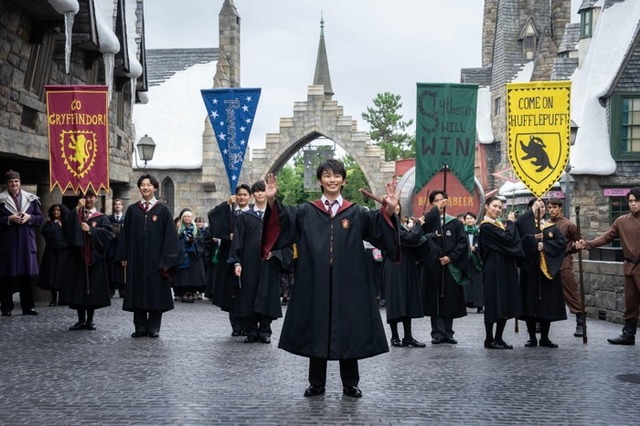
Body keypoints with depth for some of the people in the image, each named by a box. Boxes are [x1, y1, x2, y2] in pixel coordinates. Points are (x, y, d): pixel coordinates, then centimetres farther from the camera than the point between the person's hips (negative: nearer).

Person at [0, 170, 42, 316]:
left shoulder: (31, 199, 9)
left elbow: (40, 218, 9)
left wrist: (29, 217, -9)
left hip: (26, 242, 2)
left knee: (27, 275, 5)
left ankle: (28, 306, 12)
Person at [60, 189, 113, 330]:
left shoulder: (101, 218, 7)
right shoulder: (76, 215, 12)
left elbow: (108, 232, -9)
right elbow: (65, 225, -9)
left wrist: (90, 230, -15)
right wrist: (77, 209, -13)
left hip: (95, 258, -1)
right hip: (78, 257, 1)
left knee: (93, 289, 1)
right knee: (78, 288, 1)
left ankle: (90, 320, 10)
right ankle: (81, 320, 10)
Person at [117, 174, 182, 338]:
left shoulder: (163, 210, 0)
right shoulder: (132, 210, 7)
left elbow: (170, 236, -3)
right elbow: (125, 234, 9)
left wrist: (166, 260, -8)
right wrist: (124, 256, 3)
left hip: (155, 259, -2)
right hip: (136, 258, 2)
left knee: (156, 292, 2)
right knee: (138, 292, 5)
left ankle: (154, 327, 11)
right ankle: (140, 327, 13)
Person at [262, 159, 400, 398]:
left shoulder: (356, 213, 6)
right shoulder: (306, 212, 6)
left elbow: (378, 224, -10)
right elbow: (283, 219, -8)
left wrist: (389, 210, -30)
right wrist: (272, 201, -27)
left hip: (347, 283, 0)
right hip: (316, 282, 0)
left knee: (348, 331, 5)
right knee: (316, 331, 6)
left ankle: (350, 384, 18)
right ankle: (316, 384, 18)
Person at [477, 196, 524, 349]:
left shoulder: (498, 224, 17)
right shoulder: (486, 226, -13)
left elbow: (507, 242, 14)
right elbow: (507, 239, -20)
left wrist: (510, 224, 3)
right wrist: (511, 223, -5)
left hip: (505, 270, 9)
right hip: (494, 271, -9)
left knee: (505, 306, 9)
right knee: (494, 304, -4)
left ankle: (498, 339, 16)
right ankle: (489, 340, 4)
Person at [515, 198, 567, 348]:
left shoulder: (552, 227, 12)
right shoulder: (525, 225, 4)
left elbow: (561, 242, -2)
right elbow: (516, 235, -17)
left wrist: (545, 245, -12)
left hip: (548, 269, 2)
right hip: (530, 269, -2)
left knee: (547, 303, 4)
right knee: (530, 302, -1)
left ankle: (544, 337, 13)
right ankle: (532, 337, 8)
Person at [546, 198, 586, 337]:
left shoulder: (569, 225, -3)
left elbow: (579, 243, 1)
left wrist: (567, 251, -11)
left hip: (564, 264, -4)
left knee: (572, 294, -3)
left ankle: (580, 324, 3)